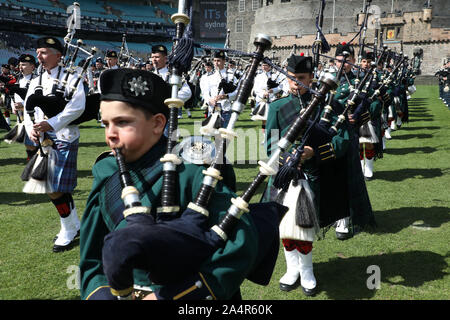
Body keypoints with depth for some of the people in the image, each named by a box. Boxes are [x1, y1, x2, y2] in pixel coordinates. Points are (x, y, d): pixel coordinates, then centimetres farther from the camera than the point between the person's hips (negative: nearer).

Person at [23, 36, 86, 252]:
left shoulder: (70, 76, -5)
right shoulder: (36, 82, 14)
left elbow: (78, 106, -18)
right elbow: (28, 109, 10)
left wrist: (51, 124, -24)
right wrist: (31, 129, -10)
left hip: (64, 138, -7)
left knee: (56, 188, -9)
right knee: (51, 186, 15)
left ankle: (68, 232, 10)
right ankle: (76, 225, 31)